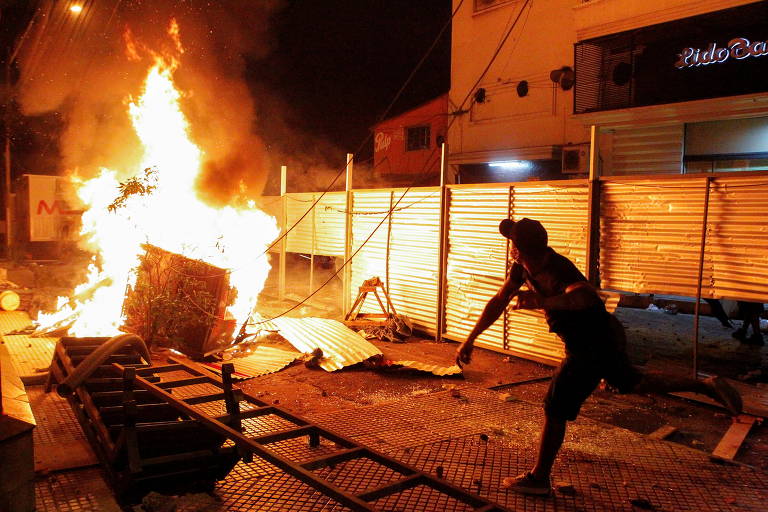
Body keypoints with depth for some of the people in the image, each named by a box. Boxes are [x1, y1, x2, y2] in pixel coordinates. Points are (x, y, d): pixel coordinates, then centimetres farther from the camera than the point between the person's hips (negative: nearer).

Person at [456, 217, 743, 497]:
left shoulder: (557, 270, -34)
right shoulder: (523, 267, -8)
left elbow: (585, 296, -54)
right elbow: (499, 301, -1)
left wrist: (543, 302, -71)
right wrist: (470, 340, -4)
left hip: (593, 345, -10)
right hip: (605, 337, 10)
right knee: (632, 383, 25)